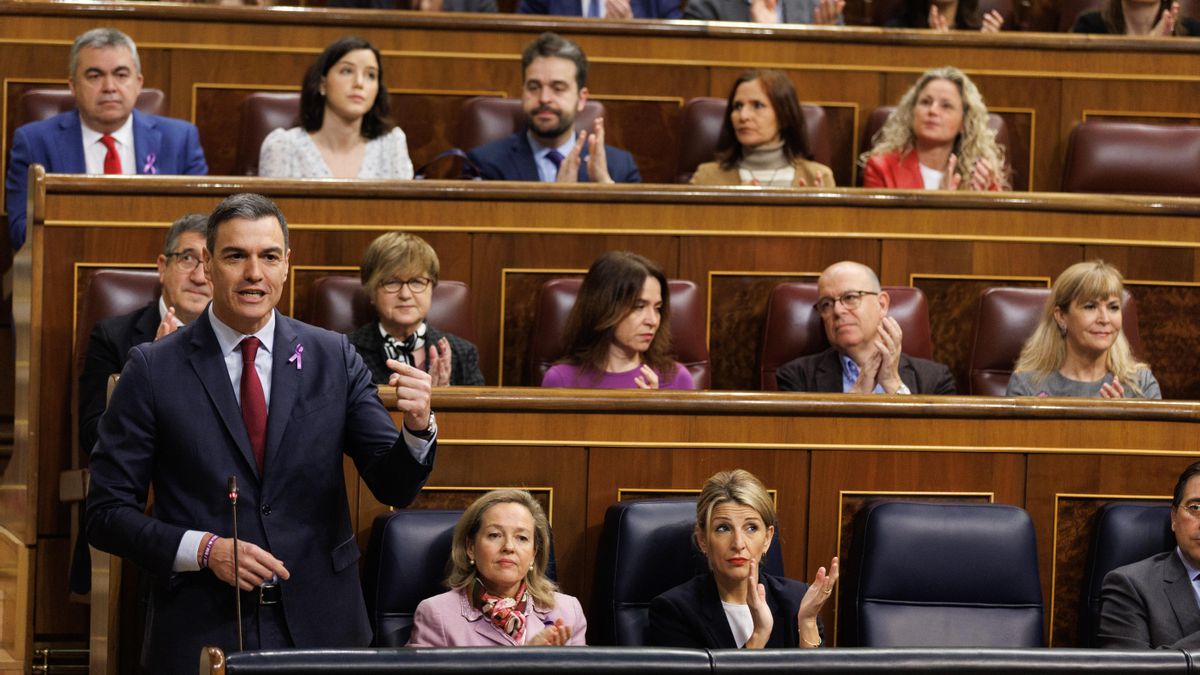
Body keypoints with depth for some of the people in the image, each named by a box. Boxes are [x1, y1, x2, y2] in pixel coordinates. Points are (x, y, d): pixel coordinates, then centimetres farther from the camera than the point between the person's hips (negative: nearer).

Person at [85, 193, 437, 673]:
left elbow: (393, 488, 1)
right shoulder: (153, 369, -3)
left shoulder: (334, 358, 4)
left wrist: (417, 425, -19)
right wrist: (204, 549, -16)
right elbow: (107, 513, -3)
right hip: (201, 634, -2)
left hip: (320, 630, 2)